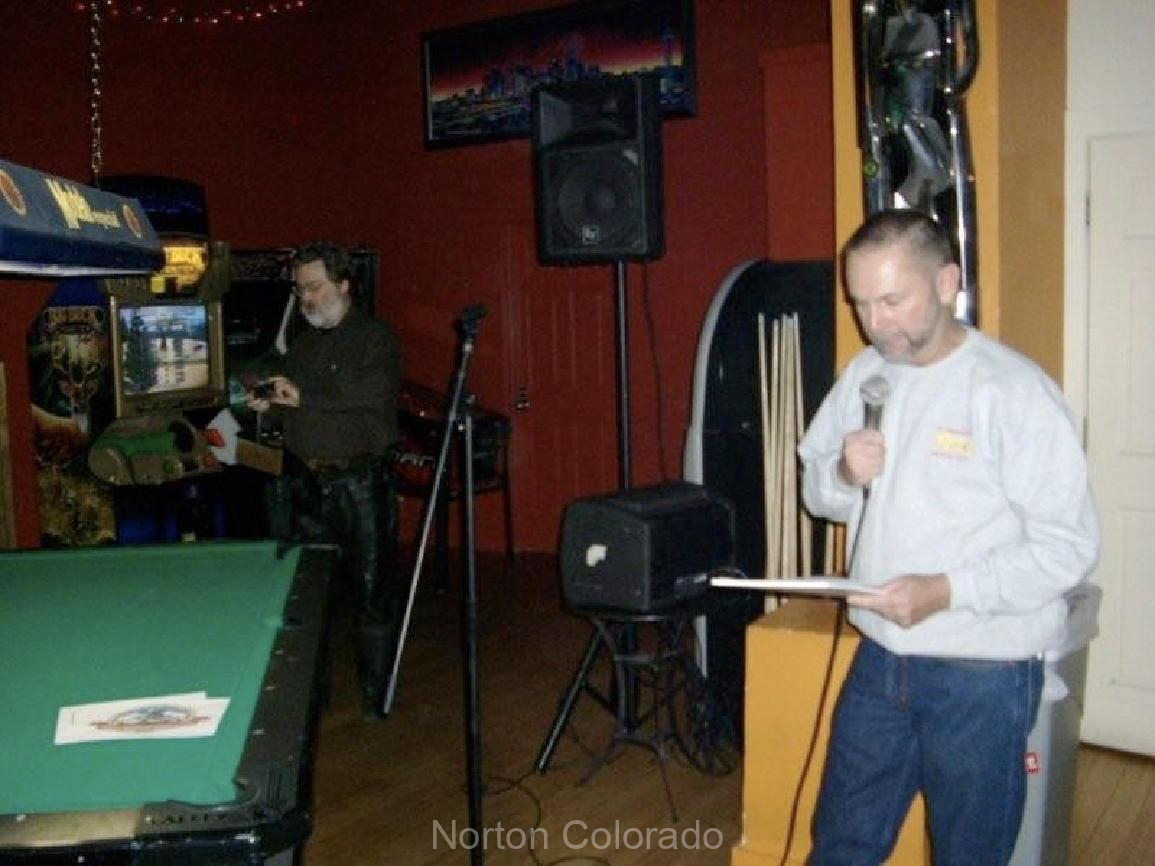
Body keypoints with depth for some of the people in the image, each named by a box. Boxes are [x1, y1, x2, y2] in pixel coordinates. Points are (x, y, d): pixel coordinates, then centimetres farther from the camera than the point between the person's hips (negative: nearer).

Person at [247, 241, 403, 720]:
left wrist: (305, 396, -20)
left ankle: (376, 694, 12)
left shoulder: (375, 336, -4)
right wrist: (269, 402, 1)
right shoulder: (301, 344, 17)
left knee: (373, 592, 0)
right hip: (308, 482, 6)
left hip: (361, 480, -6)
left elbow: (376, 389, -21)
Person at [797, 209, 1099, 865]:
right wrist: (843, 475, -10)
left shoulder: (1015, 391, -17)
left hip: (984, 673, -5)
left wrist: (946, 590, -26)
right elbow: (818, 492, 12)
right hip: (880, 657, 6)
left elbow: (1070, 547, -18)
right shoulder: (865, 374, 4)